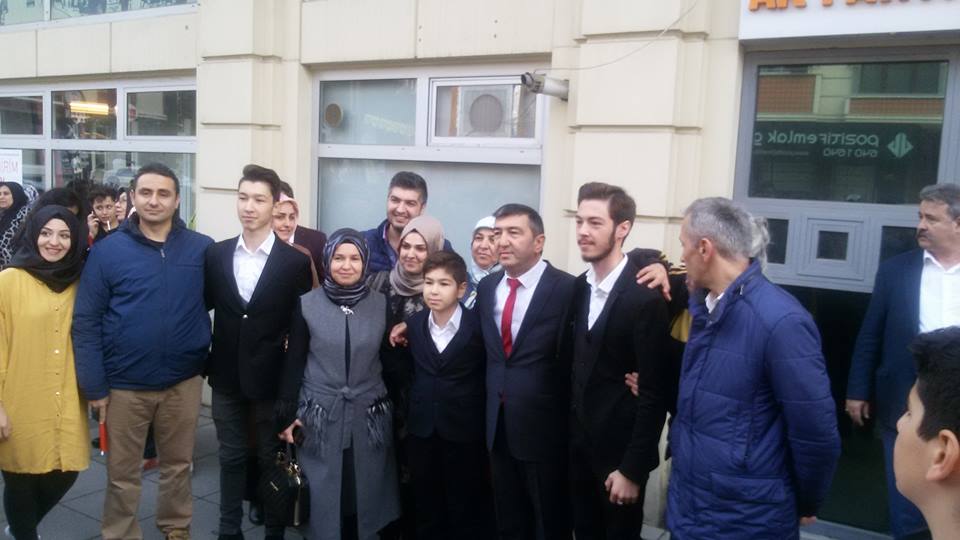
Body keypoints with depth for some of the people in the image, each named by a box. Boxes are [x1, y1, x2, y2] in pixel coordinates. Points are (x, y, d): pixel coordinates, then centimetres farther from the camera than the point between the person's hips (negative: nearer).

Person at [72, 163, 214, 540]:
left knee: (178, 465, 18)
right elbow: (85, 321, -4)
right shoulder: (107, 251, -5)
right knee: (122, 474, 13)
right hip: (124, 384, -1)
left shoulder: (203, 249, -3)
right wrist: (94, 385, -7)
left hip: (184, 381, 1)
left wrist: (212, 359, -4)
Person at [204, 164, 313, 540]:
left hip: (271, 379, -3)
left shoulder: (295, 261, -9)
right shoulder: (216, 255, 1)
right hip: (226, 377, 3)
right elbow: (204, 307, 9)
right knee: (231, 458, 16)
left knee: (272, 460, 12)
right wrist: (207, 358, 0)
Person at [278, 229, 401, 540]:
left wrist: (398, 411, 5)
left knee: (365, 496, 10)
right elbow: (294, 362, 1)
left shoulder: (382, 305, -2)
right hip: (320, 417, -1)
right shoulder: (307, 305, -4)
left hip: (369, 416, 1)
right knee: (323, 497, 9)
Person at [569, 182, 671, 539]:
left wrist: (632, 469, -17)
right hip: (578, 443, 6)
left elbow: (654, 393, -19)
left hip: (619, 449, -6)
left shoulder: (646, 297, -20)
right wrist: (569, 430, 5)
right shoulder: (579, 287, 2)